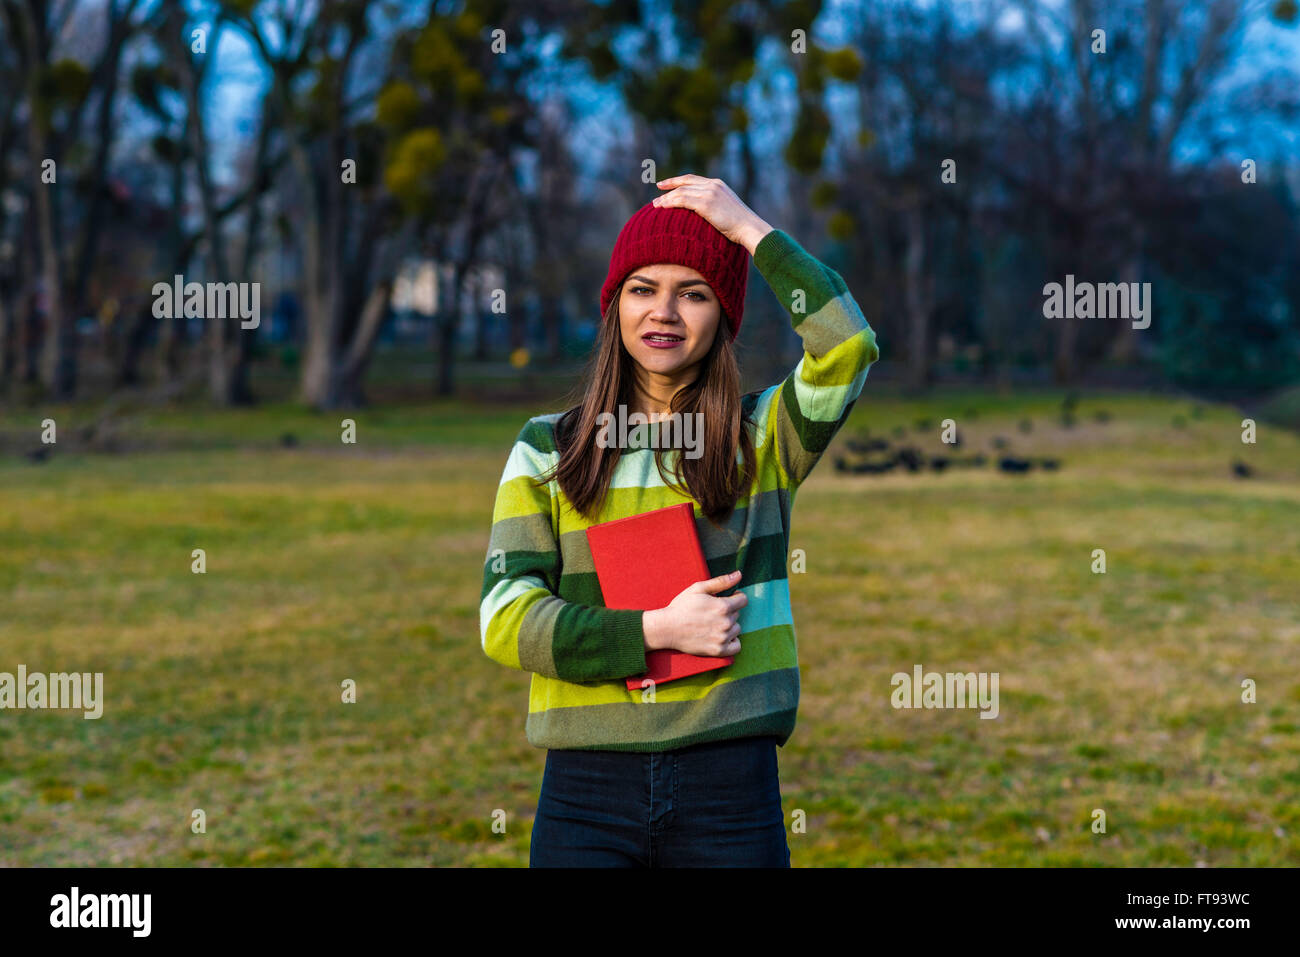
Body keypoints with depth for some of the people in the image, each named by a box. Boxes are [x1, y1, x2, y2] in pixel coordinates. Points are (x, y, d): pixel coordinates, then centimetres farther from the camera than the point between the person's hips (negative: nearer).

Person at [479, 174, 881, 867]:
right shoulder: (547, 449, 8)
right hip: (587, 789, 0)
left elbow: (848, 346, -12)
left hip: (732, 786, 0)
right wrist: (657, 632, -13)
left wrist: (748, 228, -5)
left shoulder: (762, 438, 8)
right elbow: (505, 620, -2)